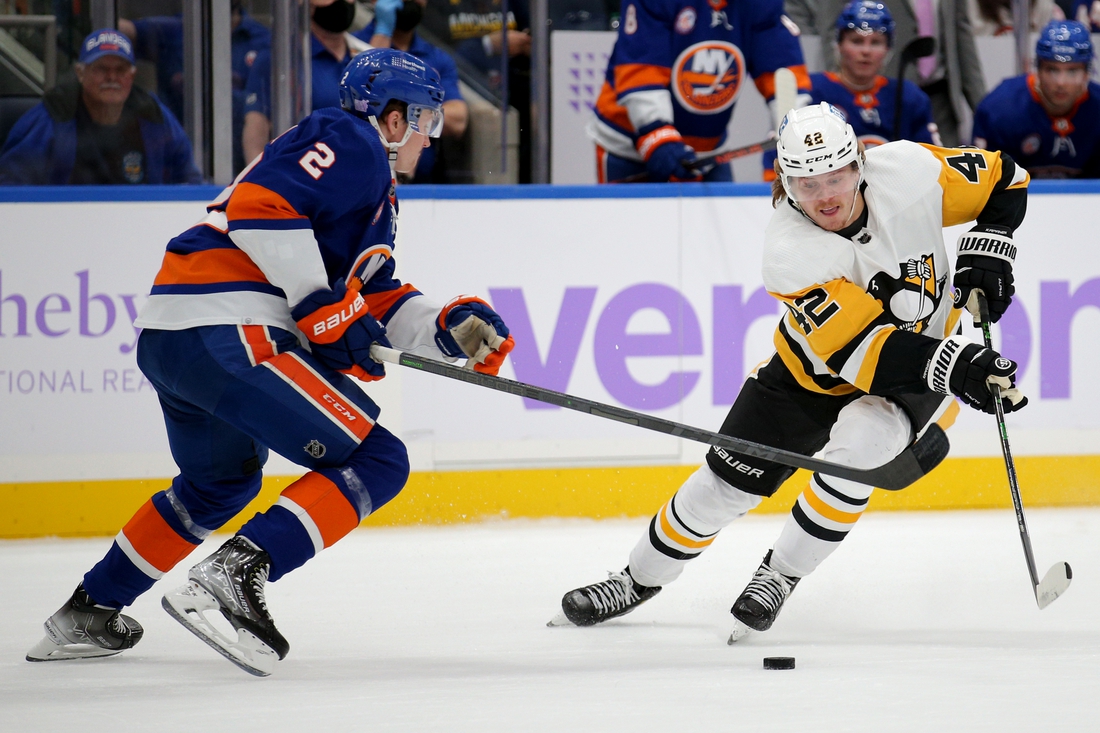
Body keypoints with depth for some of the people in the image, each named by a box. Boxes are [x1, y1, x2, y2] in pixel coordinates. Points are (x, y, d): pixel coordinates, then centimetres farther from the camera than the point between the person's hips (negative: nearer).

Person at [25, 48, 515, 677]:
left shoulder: (377, 194, 29)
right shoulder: (350, 142, -2)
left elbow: (375, 301, 25)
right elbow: (259, 205, -17)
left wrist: (452, 328, 10)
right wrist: (326, 311, -15)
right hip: (227, 334, -11)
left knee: (222, 482, 34)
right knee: (375, 463, -9)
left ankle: (88, 613, 36)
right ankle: (234, 575, -22)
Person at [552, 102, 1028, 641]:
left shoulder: (906, 170, -25)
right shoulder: (789, 252, -31)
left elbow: (1002, 179, -5)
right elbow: (857, 351, -37)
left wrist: (986, 252, -19)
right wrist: (952, 367, -48)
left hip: (919, 365, 0)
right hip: (817, 370, 0)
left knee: (855, 445, -29)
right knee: (728, 480, 2)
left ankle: (780, 576, -7)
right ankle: (640, 579, 28)